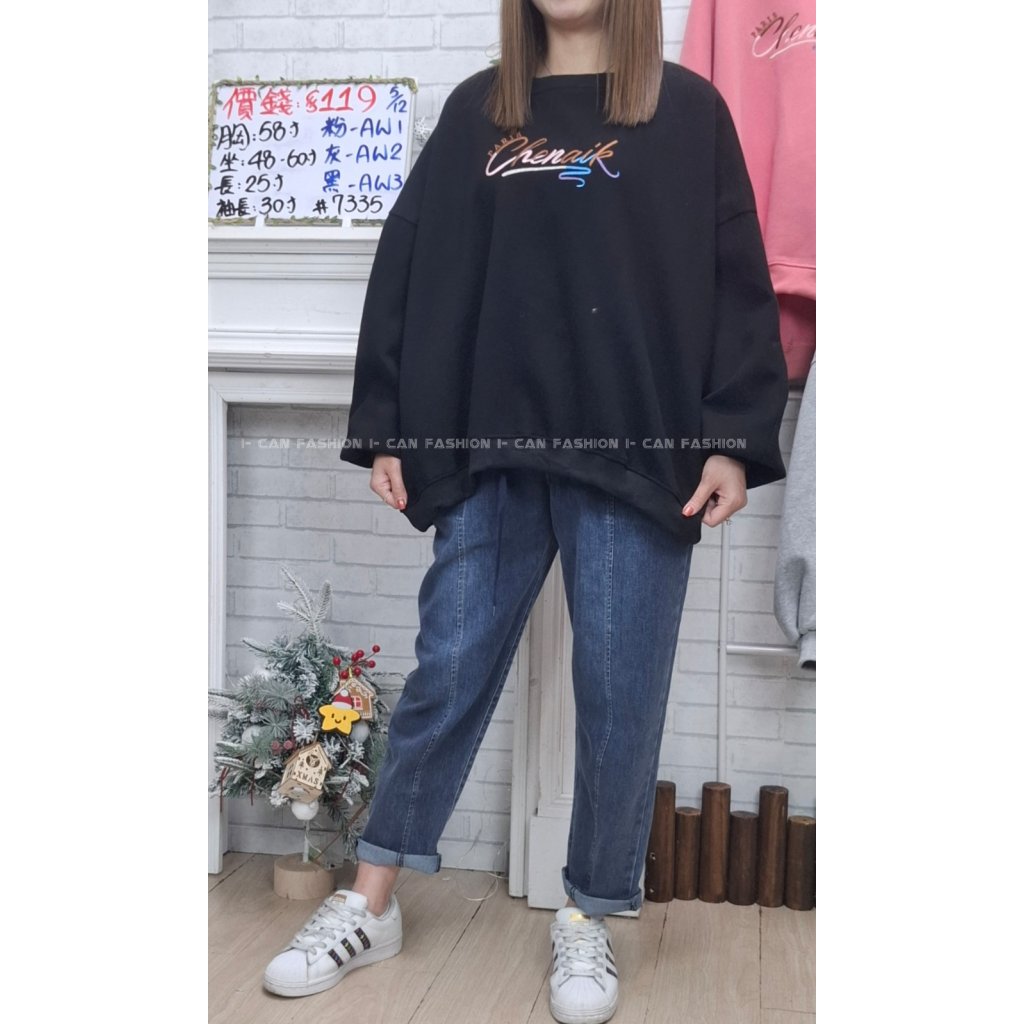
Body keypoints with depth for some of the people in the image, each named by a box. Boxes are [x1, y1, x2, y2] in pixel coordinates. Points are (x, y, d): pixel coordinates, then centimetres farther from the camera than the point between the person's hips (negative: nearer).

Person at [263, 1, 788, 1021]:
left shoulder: (687, 111, 8)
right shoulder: (475, 111, 13)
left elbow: (736, 281, 2)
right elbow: (408, 267, 11)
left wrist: (733, 439, -8)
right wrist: (385, 427, 4)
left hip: (637, 451, -1)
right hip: (490, 447, 2)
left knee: (618, 692, 3)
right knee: (447, 672, 5)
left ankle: (587, 920, 21)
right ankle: (370, 905, 19)